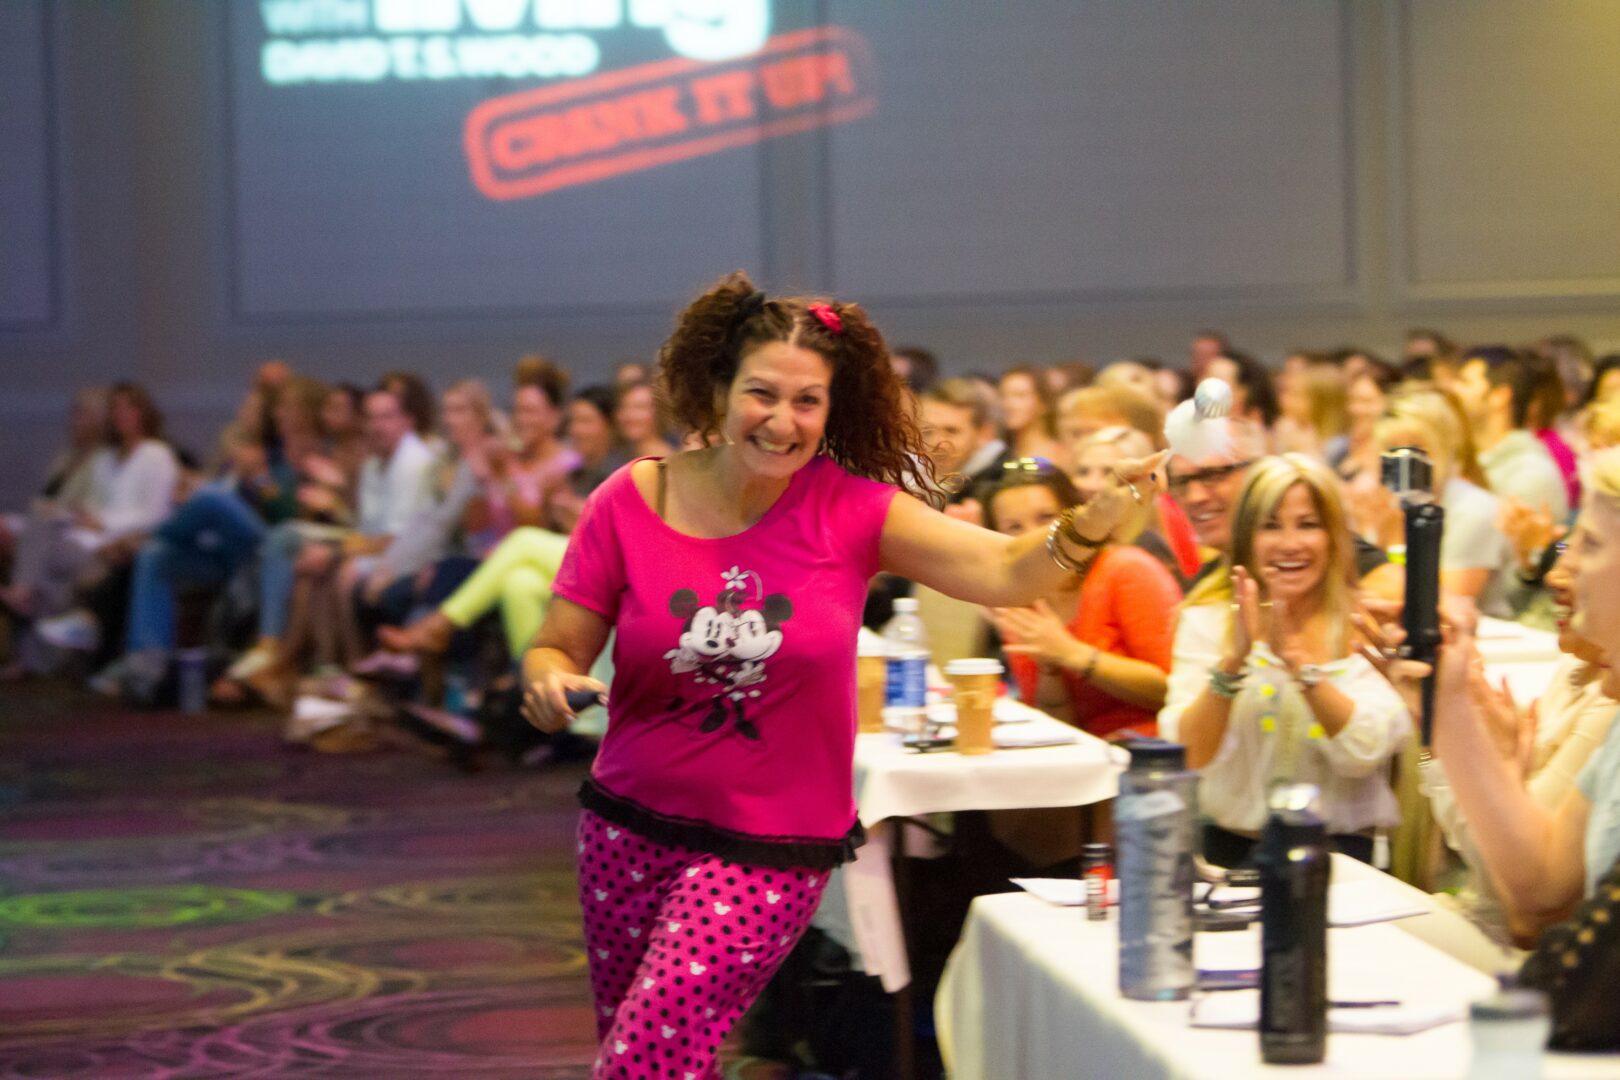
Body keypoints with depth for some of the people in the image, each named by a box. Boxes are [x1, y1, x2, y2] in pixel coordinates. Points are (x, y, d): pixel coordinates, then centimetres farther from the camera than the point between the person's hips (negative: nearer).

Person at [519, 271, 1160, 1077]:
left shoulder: (849, 510, -11)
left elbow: (1007, 573, -20)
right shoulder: (631, 503, -9)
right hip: (630, 825, 3)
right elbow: (555, 651, -1)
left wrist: (1093, 520, -40)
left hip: (770, 849, -3)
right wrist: (549, 686, -25)